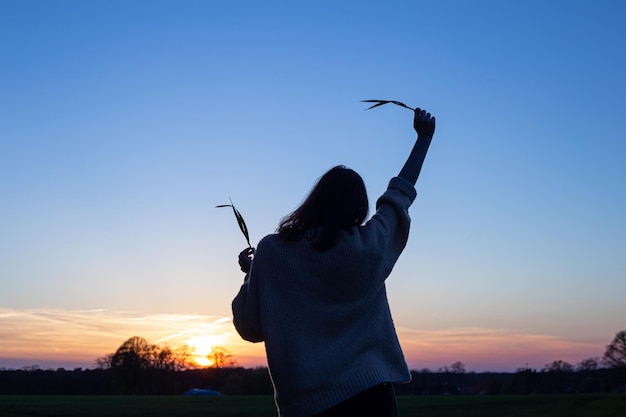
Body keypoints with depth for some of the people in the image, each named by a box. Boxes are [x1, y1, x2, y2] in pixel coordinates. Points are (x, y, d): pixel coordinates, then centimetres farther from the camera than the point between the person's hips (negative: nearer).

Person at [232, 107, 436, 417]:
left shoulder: (271, 251, -4)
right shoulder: (369, 247, -3)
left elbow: (250, 327, 2)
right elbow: (400, 193, 13)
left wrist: (251, 272, 19)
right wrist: (424, 137, 27)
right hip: (367, 392, 0)